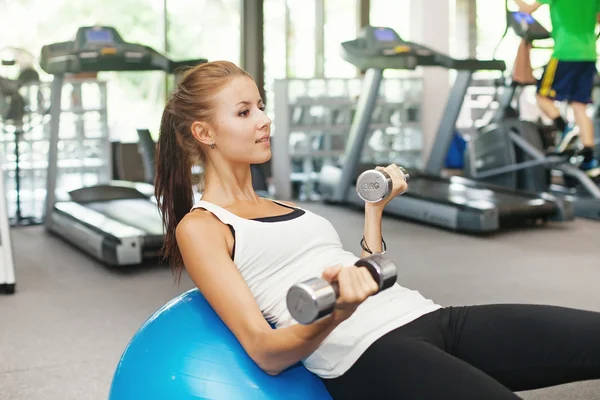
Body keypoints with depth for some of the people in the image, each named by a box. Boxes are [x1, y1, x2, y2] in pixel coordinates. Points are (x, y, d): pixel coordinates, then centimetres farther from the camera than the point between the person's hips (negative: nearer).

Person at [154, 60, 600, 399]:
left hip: (425, 317, 8)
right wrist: (334, 314, -28)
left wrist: (375, 209, 21)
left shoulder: (279, 206, 25)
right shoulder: (199, 227, 3)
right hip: (367, 356, -8)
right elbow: (265, 351, -10)